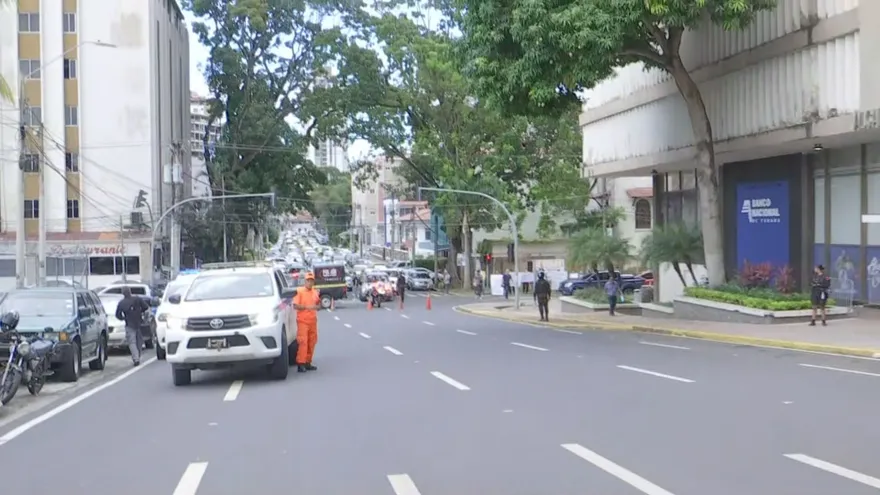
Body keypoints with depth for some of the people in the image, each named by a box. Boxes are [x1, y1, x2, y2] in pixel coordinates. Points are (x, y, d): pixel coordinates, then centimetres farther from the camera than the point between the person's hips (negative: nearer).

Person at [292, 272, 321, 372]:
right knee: (302, 342, -11)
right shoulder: (299, 291, -3)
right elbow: (295, 305, -10)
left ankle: (308, 363, 17)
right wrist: (306, 307, -20)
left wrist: (317, 306, 0)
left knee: (311, 342, 8)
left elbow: (318, 305, 21)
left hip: (313, 321, 6)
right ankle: (300, 364, -11)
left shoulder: (315, 292, 13)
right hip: (302, 321, -6)